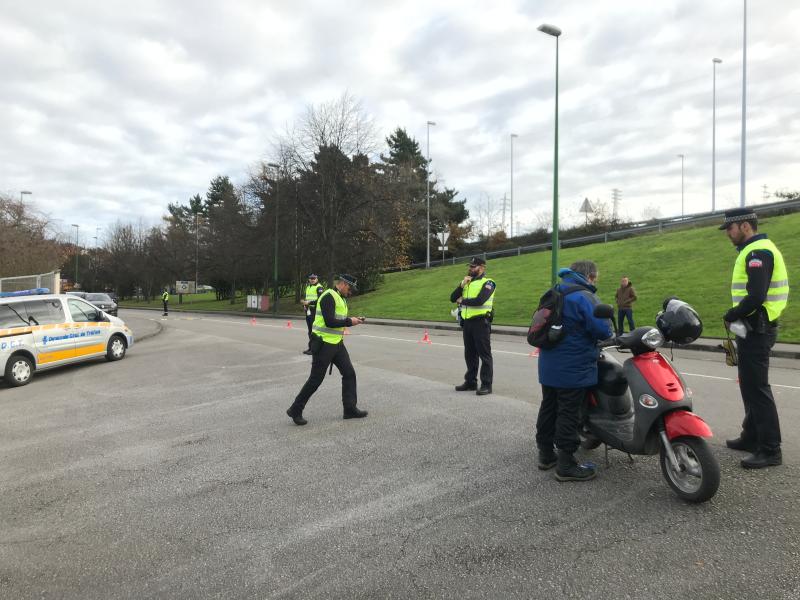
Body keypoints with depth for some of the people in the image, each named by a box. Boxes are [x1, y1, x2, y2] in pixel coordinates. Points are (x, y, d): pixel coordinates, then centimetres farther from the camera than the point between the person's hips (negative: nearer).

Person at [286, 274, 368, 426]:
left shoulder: (340, 298, 15)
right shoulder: (329, 297, -17)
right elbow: (329, 322, -25)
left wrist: (352, 320, 5)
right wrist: (349, 321, -15)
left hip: (337, 343, 9)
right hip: (324, 344, -9)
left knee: (349, 373, 7)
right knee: (315, 379, -2)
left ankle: (350, 409, 16)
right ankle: (295, 410, 12)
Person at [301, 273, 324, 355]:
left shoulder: (319, 288, -9)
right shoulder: (307, 287, 18)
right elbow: (304, 296, 28)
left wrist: (309, 302, -20)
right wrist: (303, 301, 6)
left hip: (315, 311, -8)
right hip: (308, 311, 9)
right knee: (310, 330, 14)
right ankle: (310, 348, 22)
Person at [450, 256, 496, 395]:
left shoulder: (488, 283, -6)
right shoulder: (467, 282, 17)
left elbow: (479, 300, -22)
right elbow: (453, 298, 10)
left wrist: (462, 300, -6)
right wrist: (462, 285, -6)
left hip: (480, 322, -7)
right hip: (467, 322, 8)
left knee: (484, 354, -3)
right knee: (469, 354, 14)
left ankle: (486, 385, 1)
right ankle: (470, 382, 23)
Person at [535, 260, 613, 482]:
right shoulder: (584, 297, -14)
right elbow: (601, 329, -21)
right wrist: (608, 333, 1)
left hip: (549, 366, 8)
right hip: (573, 370, -8)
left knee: (548, 408, 14)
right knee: (568, 414, -3)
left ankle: (546, 455, 25)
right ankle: (566, 465, 3)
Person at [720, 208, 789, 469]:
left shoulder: (758, 252, -16)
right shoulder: (759, 249, 17)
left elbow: (755, 298, -26)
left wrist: (730, 316, -12)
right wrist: (736, 316, 11)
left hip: (755, 330, -11)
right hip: (755, 328, 11)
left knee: (756, 388, -7)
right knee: (751, 385, 17)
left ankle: (770, 449, -1)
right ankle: (752, 436, 28)